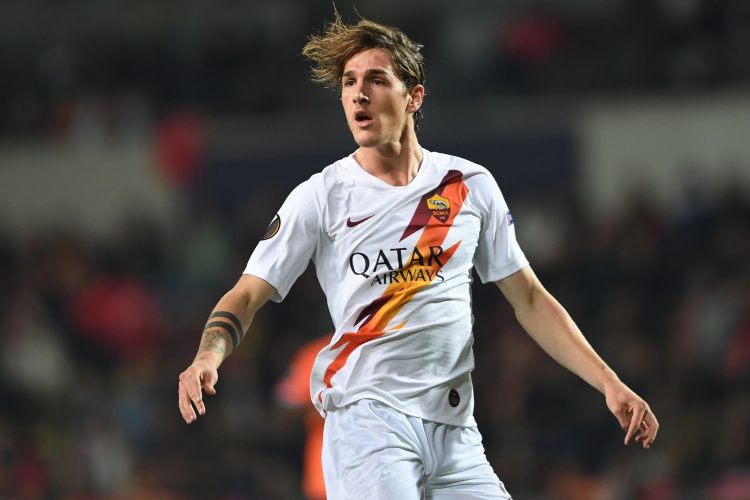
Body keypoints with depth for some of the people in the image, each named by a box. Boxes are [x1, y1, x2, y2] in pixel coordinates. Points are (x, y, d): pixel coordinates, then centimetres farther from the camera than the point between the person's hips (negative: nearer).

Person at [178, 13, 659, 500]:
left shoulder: (472, 186, 10)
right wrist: (208, 357, -20)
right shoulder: (320, 197, 3)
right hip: (367, 418, -3)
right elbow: (247, 296, 1)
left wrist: (608, 382, 7)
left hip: (456, 433, 3)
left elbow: (530, 300, 15)